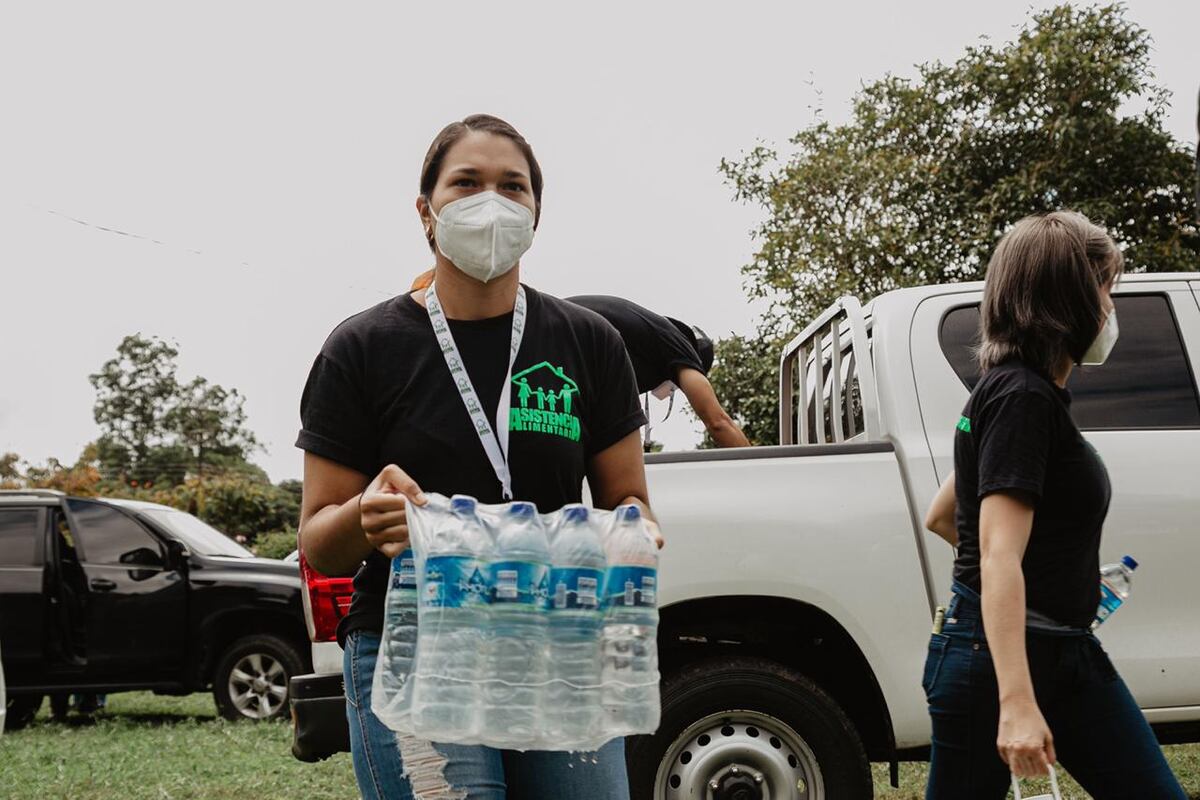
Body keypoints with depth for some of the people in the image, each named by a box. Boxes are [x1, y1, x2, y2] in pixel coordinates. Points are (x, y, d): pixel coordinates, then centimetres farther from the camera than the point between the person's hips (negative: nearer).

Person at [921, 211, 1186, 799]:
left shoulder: (1017, 391, 13)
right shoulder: (1023, 397, -16)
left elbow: (940, 518, 21)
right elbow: (998, 559, -24)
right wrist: (1016, 702, -30)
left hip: (1067, 654, 9)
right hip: (999, 656, -9)